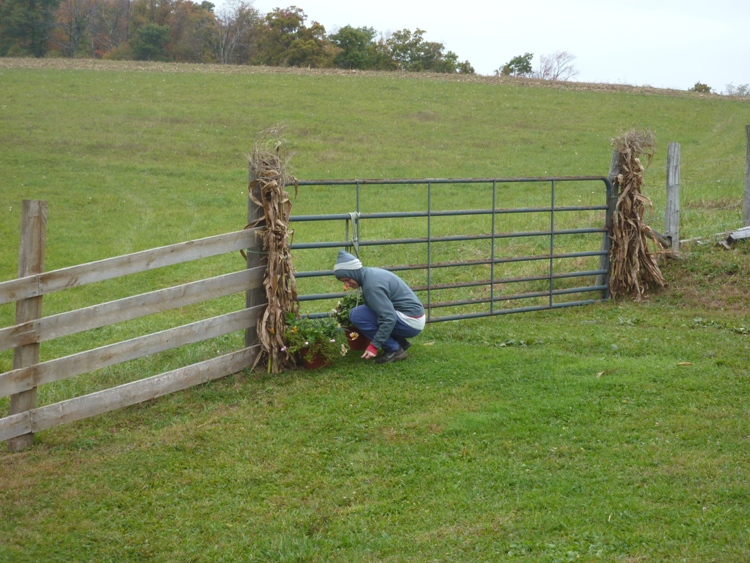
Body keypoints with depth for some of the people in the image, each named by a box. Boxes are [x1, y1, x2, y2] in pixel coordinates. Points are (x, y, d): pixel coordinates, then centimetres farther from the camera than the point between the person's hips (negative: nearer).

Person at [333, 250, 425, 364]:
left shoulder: (371, 285, -22)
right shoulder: (371, 273, 7)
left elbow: (389, 318, -27)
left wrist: (374, 346, -24)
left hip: (410, 323, -10)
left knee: (357, 315, -15)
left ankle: (394, 350, -7)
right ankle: (400, 342, 15)